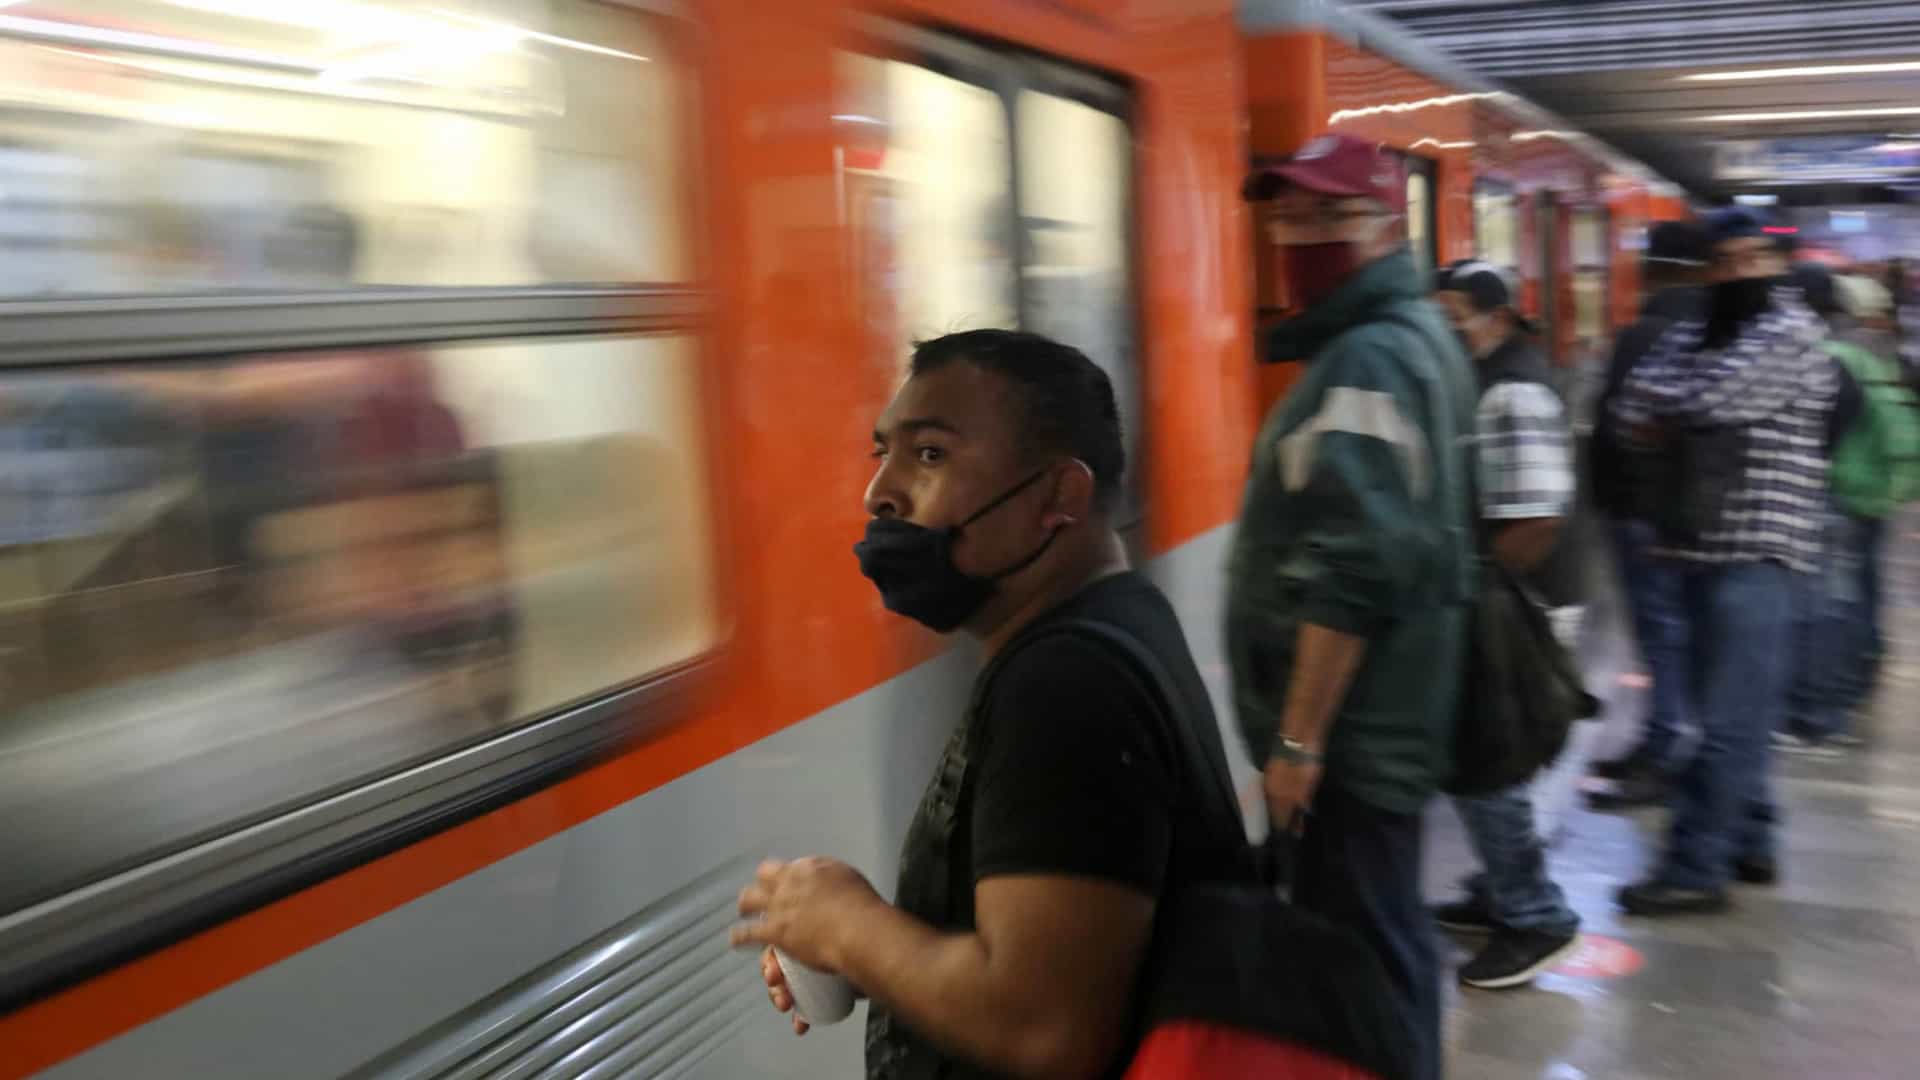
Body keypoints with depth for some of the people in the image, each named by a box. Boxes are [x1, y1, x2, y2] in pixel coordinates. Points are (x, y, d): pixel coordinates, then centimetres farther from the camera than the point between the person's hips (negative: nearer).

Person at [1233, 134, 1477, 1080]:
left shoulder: (1366, 361, -18)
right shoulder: (1409, 334, 15)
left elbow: (1353, 575, -25)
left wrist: (1298, 738, -20)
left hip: (1349, 730, -10)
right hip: (1380, 716, 10)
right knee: (1377, 942, 21)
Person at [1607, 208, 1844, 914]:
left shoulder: (1792, 331, -7)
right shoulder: (1691, 336, 15)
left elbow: (1715, 399, -20)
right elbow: (1632, 411, 4)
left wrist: (1666, 409, -1)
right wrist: (1675, 436, -14)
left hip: (1756, 548, -8)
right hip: (1702, 542, 8)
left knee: (1727, 714, -8)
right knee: (1732, 707, 15)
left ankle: (1696, 868, -6)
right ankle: (1748, 842, 26)